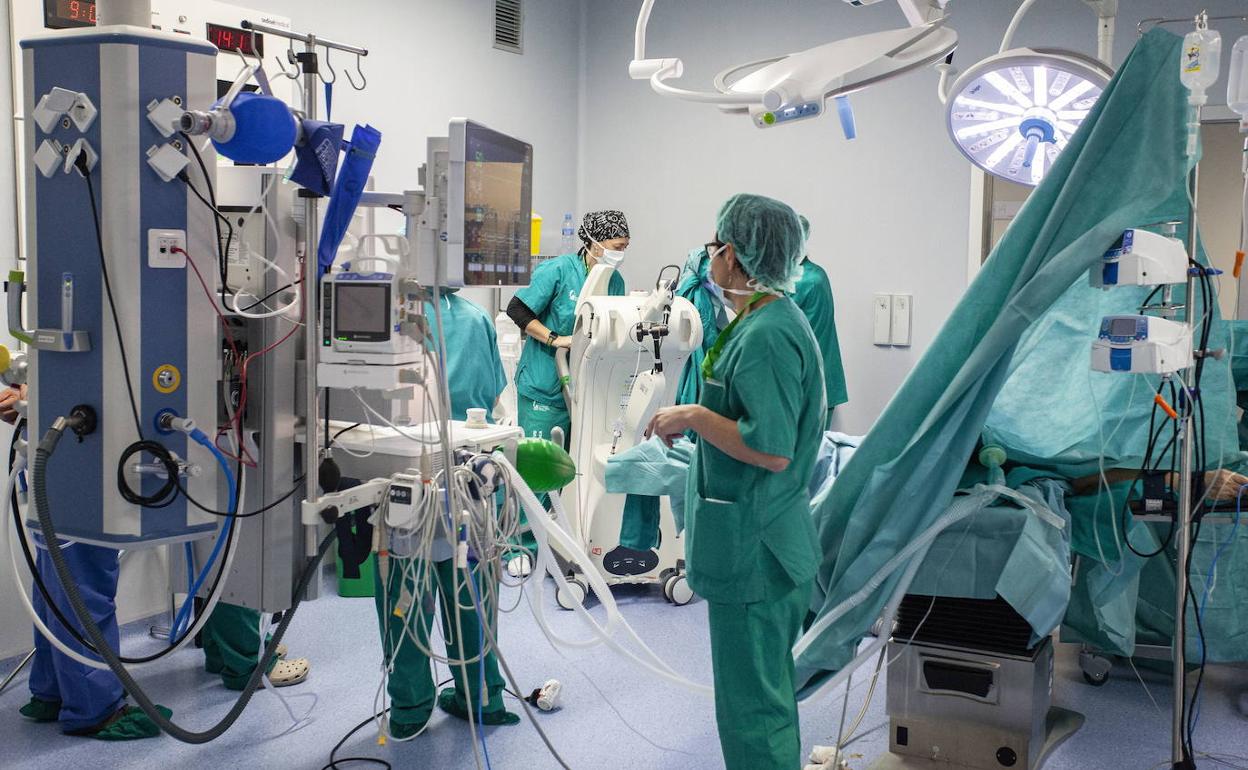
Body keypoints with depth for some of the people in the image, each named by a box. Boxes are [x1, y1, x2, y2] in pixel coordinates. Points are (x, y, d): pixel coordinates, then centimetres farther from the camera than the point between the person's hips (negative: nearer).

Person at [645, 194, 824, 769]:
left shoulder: (765, 336, -22)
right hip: (770, 538, 11)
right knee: (768, 686, 23)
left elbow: (772, 449, -28)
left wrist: (693, 415, -19)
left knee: (751, 700, 2)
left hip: (753, 548, -11)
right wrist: (695, 418, 15)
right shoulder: (773, 318, 11)